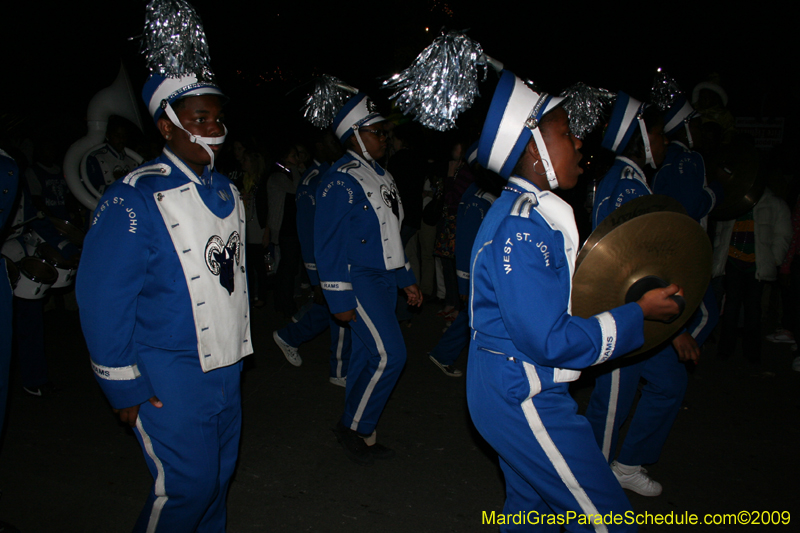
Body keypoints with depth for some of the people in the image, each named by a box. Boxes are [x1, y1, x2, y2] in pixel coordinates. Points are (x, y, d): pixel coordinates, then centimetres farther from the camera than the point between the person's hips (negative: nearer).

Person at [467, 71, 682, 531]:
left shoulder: (525, 212, 9)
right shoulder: (521, 228, -25)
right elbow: (550, 341, -26)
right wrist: (638, 314, -16)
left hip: (513, 392, 10)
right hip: (524, 400, -10)